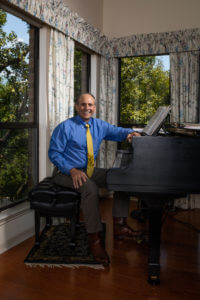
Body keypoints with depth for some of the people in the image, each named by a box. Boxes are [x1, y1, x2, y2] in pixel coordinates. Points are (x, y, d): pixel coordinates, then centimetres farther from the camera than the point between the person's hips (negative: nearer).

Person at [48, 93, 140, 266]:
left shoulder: (99, 125, 9)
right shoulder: (65, 127, -8)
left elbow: (116, 132, 8)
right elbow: (54, 154, -10)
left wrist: (129, 133, -18)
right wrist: (72, 170, -24)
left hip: (90, 171, 6)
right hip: (68, 173, -6)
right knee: (90, 187, -35)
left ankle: (119, 225, -8)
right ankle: (94, 238, -27)